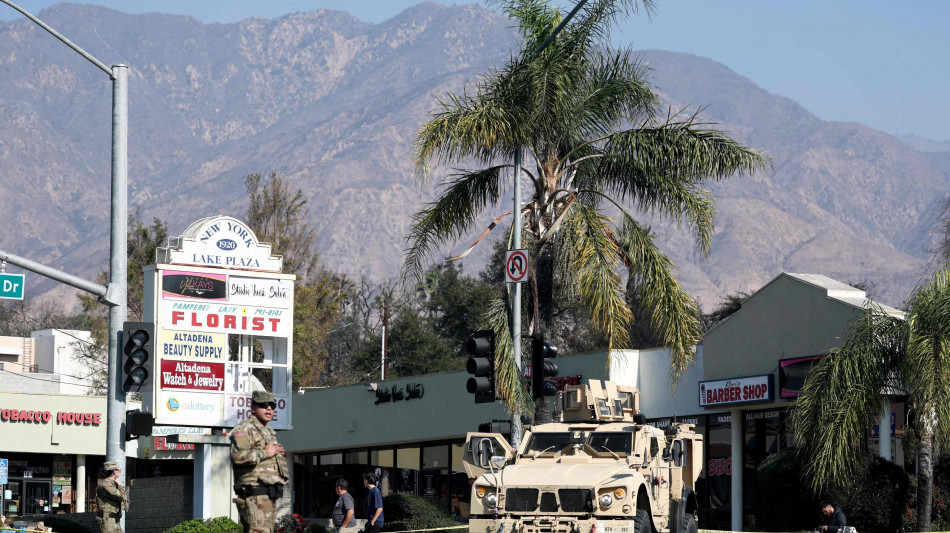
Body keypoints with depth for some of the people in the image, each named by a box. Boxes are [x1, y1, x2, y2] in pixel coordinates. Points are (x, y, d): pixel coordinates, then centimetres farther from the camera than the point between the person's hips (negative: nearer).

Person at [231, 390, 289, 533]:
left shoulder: (268, 432, 26)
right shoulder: (244, 429, -7)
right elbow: (238, 456, -24)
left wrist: (278, 453, 17)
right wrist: (265, 453, -15)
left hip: (268, 497, 10)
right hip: (255, 495, -10)